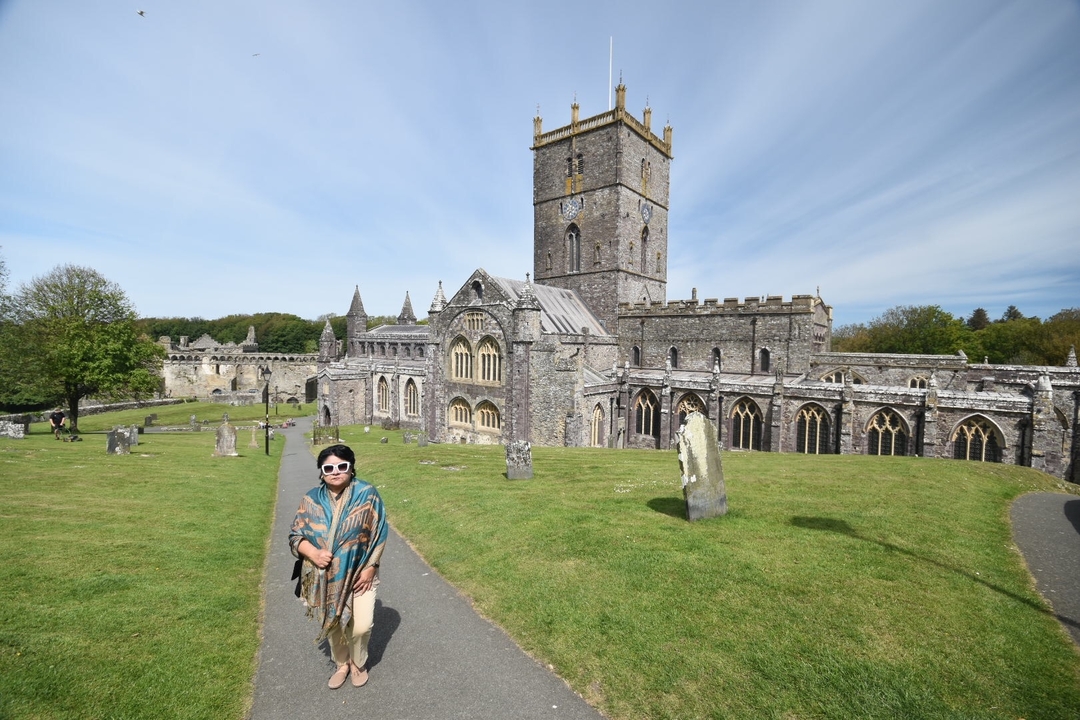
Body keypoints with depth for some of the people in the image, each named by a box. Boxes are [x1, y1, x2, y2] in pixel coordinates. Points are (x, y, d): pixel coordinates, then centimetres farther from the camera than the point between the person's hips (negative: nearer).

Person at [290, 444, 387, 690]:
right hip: (326, 576, 3)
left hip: (360, 573, -2)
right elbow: (295, 536, -1)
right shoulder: (312, 499, -6)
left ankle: (358, 662, 28)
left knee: (361, 626, -5)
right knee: (333, 623, 16)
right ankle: (342, 663, 43)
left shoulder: (367, 494, -14)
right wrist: (314, 553, -20)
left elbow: (378, 534, -9)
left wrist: (370, 568, -11)